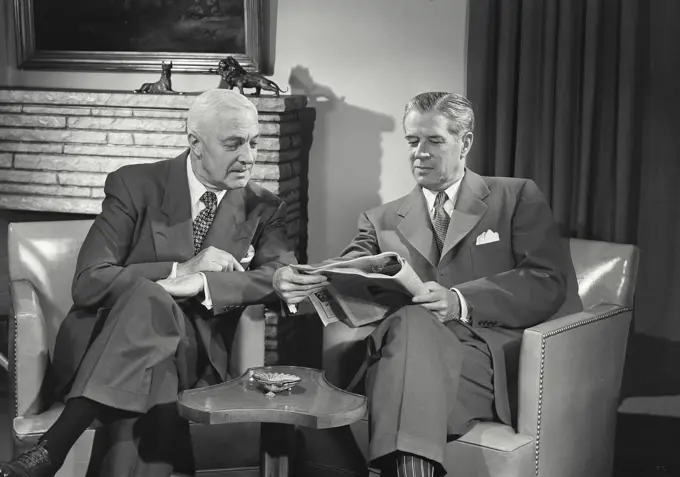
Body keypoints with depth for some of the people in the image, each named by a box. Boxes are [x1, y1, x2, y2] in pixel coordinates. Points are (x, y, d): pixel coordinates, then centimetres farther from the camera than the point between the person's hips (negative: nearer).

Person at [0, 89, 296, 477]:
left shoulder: (263, 208, 7)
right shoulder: (136, 186, -1)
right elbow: (88, 283, -9)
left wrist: (202, 282, -23)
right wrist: (179, 270, -19)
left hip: (194, 356, 2)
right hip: (106, 342, -1)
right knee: (150, 296, -35)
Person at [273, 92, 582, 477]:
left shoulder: (517, 198, 15)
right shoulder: (383, 221, 24)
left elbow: (549, 282, 0)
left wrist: (461, 302, -15)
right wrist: (296, 286, -15)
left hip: (495, 356, -2)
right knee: (412, 319, -35)